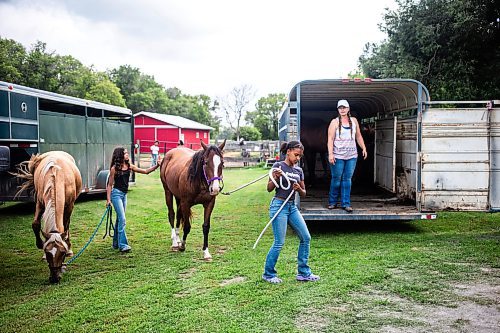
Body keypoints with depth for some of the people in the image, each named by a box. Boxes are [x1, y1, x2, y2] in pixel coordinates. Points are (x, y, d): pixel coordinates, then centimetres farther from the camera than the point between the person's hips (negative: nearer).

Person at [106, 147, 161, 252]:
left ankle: (116, 243, 23)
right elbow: (110, 185, -7)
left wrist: (157, 166, -5)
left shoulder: (129, 166, 5)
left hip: (124, 194, 7)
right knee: (122, 220, -12)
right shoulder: (114, 168, -10)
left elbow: (145, 171, 6)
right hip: (116, 194, -7)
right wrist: (108, 199, -12)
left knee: (119, 219, 13)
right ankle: (122, 244, -9)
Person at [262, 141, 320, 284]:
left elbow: (303, 193, 13)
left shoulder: (299, 170, 11)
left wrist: (299, 189, -9)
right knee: (279, 243, -6)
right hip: (279, 206, -7)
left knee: (306, 238, 4)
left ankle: (303, 273, 15)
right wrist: (276, 177, -25)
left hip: (292, 206, 7)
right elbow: (269, 188, -7)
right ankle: (268, 274, 11)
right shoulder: (278, 166, -5)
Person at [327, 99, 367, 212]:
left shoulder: (354, 120, 11)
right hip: (337, 156, -3)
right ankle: (332, 202, 14)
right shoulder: (335, 122, -1)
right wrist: (330, 154, -15)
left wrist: (364, 148, 13)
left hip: (352, 155, 3)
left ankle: (345, 203, 6)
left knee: (347, 179, 3)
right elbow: (330, 139, -6)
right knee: (336, 179, 1)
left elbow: (358, 136, 20)